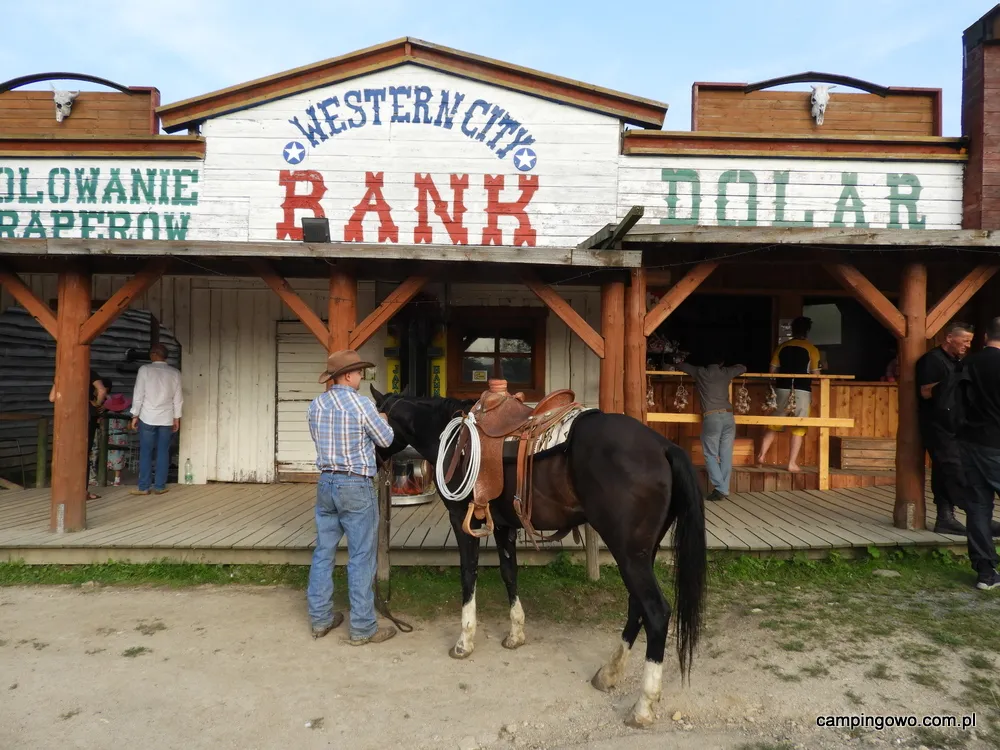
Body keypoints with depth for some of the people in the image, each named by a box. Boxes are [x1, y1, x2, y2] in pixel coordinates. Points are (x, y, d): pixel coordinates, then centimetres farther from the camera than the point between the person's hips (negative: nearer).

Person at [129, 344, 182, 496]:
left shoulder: (144, 369, -6)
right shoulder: (175, 372, 2)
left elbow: (138, 394, -6)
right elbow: (178, 398, 4)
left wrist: (135, 415, 1)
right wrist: (177, 417, 11)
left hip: (147, 417, -2)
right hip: (167, 419, 2)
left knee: (146, 452, 4)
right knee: (163, 452, 5)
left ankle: (143, 487, 7)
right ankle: (160, 486, 8)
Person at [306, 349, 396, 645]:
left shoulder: (315, 405, 3)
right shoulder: (361, 404, -15)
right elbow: (386, 440, -6)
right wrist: (381, 421, 16)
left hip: (326, 482, 7)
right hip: (356, 486, -6)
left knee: (323, 552, 15)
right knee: (361, 557, 2)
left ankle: (320, 619, 25)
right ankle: (362, 628, 9)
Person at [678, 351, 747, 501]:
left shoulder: (700, 373, 10)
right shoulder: (726, 373, 15)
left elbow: (680, 365, 25)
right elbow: (743, 368, 34)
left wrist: (694, 372, 42)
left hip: (711, 417, -3)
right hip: (728, 416, 3)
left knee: (711, 455, 2)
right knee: (726, 455, 5)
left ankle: (719, 489, -9)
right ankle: (724, 490, 5)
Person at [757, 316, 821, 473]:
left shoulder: (782, 347, 7)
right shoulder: (811, 349, -1)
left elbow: (772, 370, 8)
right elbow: (815, 375, -3)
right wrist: (814, 395, 12)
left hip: (782, 389, 3)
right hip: (802, 390, -3)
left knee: (774, 424, 13)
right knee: (798, 428, 4)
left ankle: (761, 455, 8)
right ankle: (792, 463, 3)